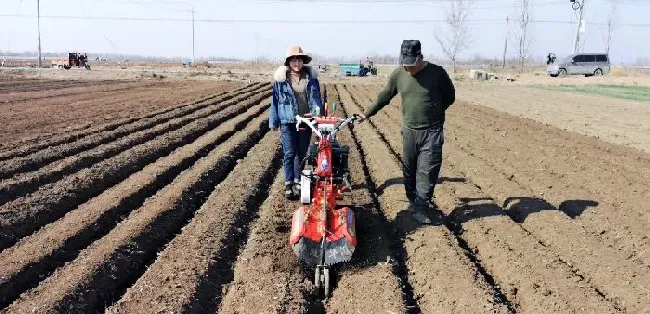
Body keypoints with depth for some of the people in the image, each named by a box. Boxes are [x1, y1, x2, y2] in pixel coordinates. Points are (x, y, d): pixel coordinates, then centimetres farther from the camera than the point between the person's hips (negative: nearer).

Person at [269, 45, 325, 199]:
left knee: (302, 153, 11)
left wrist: (318, 113, -8)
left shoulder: (311, 76, 1)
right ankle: (288, 183, 9)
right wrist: (274, 121, 4)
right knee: (289, 153, -4)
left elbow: (316, 97, 5)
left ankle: (298, 182, 24)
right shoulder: (281, 78, -4)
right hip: (288, 121, -2)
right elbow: (275, 100, 2)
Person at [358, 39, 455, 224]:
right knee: (408, 169, 12)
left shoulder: (436, 73, -11)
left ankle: (420, 208, 2)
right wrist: (367, 113, 13)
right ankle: (413, 200, 30)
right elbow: (384, 97, 9)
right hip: (409, 130, 3)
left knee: (427, 171, -4)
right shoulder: (398, 74, -3)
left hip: (432, 132, -3)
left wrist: (433, 113, 1)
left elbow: (449, 96, 2)